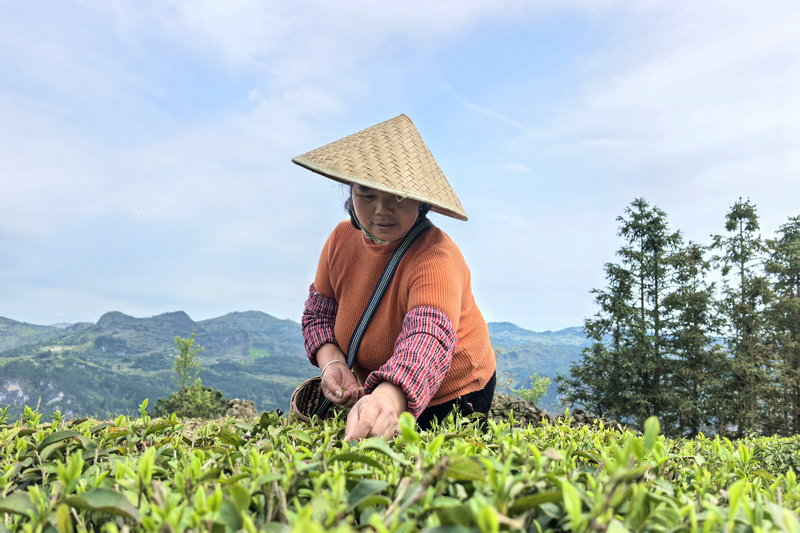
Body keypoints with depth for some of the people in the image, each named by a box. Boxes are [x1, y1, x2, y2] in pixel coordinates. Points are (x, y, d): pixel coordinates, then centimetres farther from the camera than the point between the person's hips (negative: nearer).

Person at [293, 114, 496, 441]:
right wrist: (332, 362, -20)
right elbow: (319, 314, 0)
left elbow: (428, 340, -49)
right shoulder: (341, 241, -12)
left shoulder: (436, 258, -32)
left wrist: (387, 400, -68)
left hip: (451, 400, -5)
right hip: (373, 392, 5)